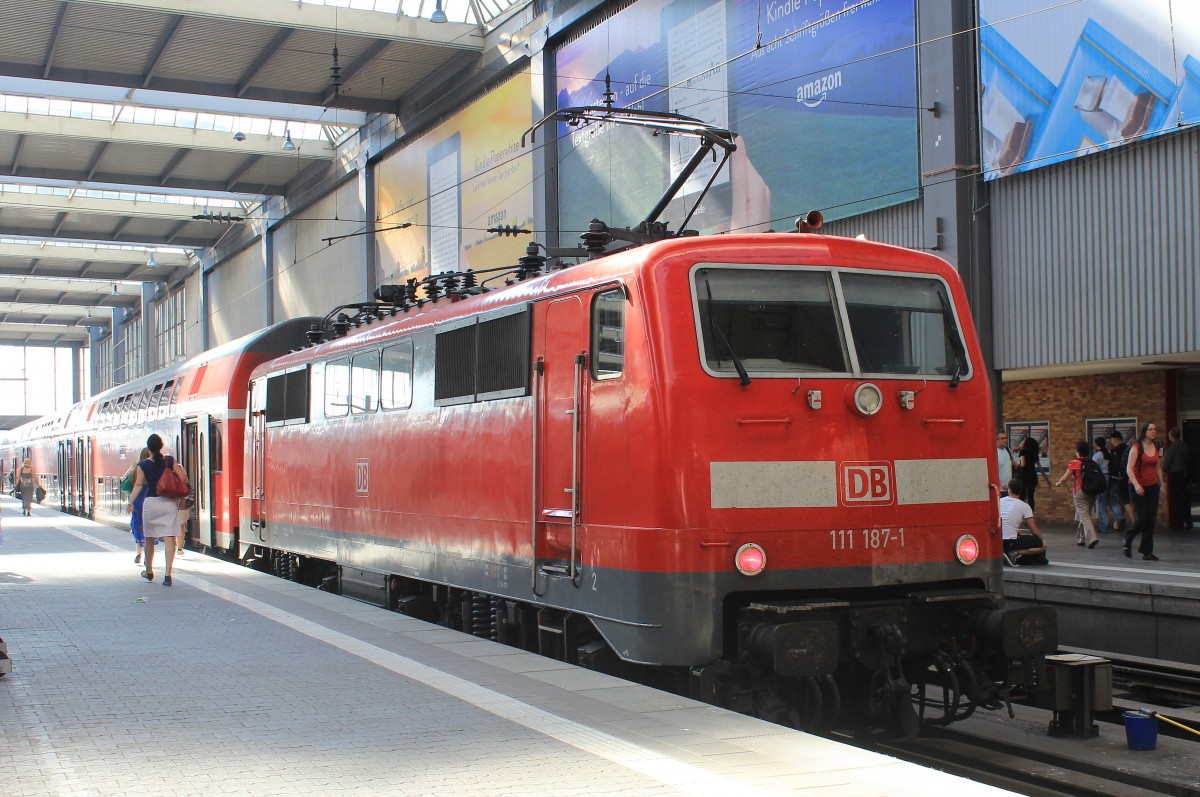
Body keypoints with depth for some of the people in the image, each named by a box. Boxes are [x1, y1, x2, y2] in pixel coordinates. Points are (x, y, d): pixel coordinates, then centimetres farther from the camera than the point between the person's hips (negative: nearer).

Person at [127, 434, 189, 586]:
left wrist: (131, 502, -5)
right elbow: (183, 478, -5)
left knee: (149, 538, 18)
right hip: (169, 502, 0)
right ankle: (168, 574, -15)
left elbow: (138, 485, -7)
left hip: (150, 502, 0)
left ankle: (149, 571, 32)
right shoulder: (170, 462, -1)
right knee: (169, 538, -5)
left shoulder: (143, 465, -2)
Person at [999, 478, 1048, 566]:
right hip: (1010, 542, -6)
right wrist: (1040, 539, 18)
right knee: (1043, 544, 5)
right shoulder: (1024, 506, -6)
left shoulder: (999, 501, 8)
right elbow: (1034, 531, -3)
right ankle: (1015, 553, -9)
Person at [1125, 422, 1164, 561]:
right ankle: (1128, 539, 19)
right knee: (1142, 519, -9)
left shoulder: (1156, 448, 9)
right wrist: (1136, 485, -24)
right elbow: (1129, 469, -14)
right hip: (1138, 488, -6)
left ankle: (1147, 552, 7)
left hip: (1152, 487, 6)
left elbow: (1158, 468, 18)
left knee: (1151, 521, 2)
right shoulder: (1136, 447, -10)